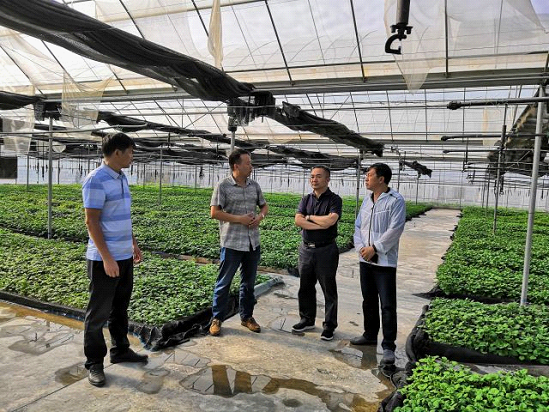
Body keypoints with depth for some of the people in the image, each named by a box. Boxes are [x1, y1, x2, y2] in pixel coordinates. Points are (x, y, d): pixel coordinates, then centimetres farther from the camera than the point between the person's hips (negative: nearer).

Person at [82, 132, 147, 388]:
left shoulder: (122, 178, 11)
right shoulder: (96, 180, -16)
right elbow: (91, 222, -18)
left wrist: (133, 244, 19)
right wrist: (107, 258, -20)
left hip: (124, 256, 9)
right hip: (104, 259, -8)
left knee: (120, 308, 19)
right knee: (98, 313, 5)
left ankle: (120, 351, 33)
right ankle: (94, 363, 19)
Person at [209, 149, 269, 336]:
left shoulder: (254, 185, 7)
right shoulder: (223, 186, -9)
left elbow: (264, 205, 17)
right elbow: (214, 213, -13)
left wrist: (260, 216, -5)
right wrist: (239, 219, -18)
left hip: (253, 243, 5)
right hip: (232, 243, -5)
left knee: (249, 282, 16)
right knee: (224, 283, 5)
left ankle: (247, 316, 31)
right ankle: (217, 319, 20)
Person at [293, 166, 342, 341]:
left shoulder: (334, 200, -6)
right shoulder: (306, 199, 8)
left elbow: (330, 220, -24)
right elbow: (298, 220, -7)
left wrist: (309, 217, -9)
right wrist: (321, 224, -16)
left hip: (326, 251, -5)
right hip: (306, 249, 5)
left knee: (329, 290, 5)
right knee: (305, 287, 15)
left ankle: (329, 326, 17)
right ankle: (307, 320, 31)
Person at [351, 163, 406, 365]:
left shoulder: (395, 200, -10)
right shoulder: (367, 200, 11)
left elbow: (395, 229, -17)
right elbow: (358, 226, 11)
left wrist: (374, 248, -16)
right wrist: (360, 247, -5)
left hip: (385, 261, -7)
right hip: (365, 259, 7)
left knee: (387, 305, -2)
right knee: (369, 301, 18)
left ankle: (388, 346, 7)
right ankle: (370, 335, 33)